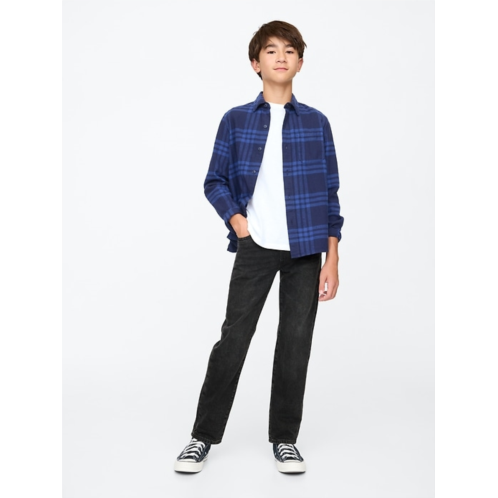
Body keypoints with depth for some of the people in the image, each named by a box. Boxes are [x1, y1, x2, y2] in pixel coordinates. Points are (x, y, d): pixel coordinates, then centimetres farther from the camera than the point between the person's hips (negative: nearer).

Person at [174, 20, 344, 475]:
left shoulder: (316, 123, 5)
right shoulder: (236, 121, 4)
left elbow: (330, 194, 4)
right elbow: (215, 181, 8)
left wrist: (332, 259, -1)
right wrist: (237, 221, -9)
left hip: (306, 249, 1)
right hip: (256, 247, -1)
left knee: (296, 341, 5)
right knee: (234, 336, 0)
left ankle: (285, 438, 20)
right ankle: (204, 435, 13)